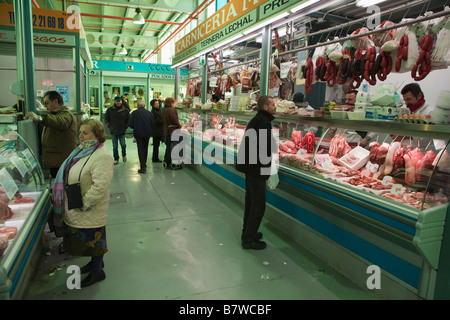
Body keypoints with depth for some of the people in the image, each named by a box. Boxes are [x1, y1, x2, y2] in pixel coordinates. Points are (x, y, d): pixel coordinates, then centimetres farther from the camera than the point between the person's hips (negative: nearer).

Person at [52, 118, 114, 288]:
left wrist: (85, 204, -22)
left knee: (93, 237, 5)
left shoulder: (102, 156, -24)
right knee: (83, 237, 22)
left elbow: (100, 185, -31)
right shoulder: (82, 150, 8)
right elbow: (69, 175, 21)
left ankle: (97, 272, 24)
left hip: (91, 212, -9)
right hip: (75, 208, 9)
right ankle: (95, 261, 42)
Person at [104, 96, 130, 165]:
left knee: (123, 145, -3)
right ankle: (116, 159, 17)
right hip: (113, 131, 1)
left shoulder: (125, 110, 3)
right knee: (115, 147, 5)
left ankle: (124, 155, 26)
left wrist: (125, 126, 1)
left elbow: (128, 120, 12)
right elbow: (106, 119, 12)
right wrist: (109, 126, 2)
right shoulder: (110, 110, 3)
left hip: (122, 131, -1)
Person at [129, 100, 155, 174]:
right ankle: (144, 164, 29)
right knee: (145, 148, 18)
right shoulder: (149, 113, 2)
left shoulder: (134, 113, -6)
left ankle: (143, 167, -6)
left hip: (138, 133, -3)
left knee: (140, 149, 0)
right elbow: (153, 124, 2)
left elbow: (131, 124, -7)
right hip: (147, 134, 3)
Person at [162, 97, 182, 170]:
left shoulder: (164, 110, 12)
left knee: (168, 147, 16)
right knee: (173, 147, -3)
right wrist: (179, 126, -2)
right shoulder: (171, 110, -15)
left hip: (166, 130, 9)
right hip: (172, 131, -9)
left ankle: (166, 162, 22)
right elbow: (175, 120, -18)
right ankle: (172, 164, 1)